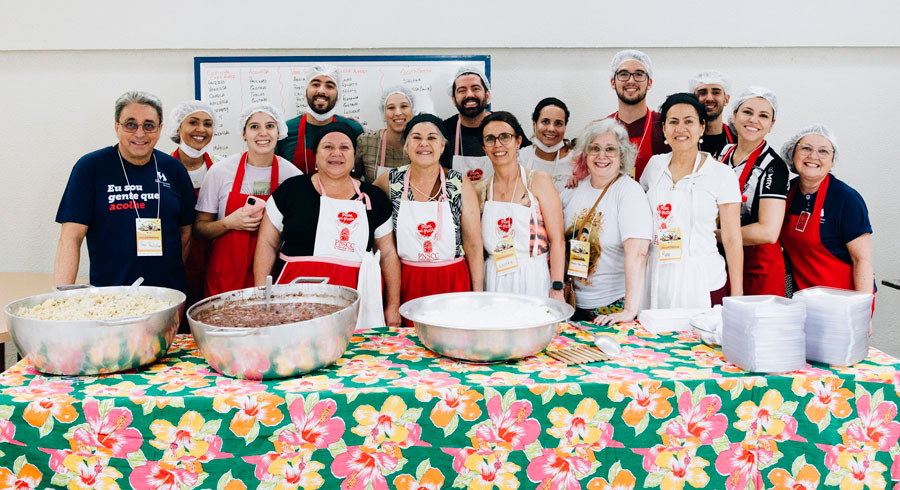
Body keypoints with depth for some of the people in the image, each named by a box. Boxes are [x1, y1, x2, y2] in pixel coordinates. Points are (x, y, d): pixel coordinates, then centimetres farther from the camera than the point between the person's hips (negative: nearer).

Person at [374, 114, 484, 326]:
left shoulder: (460, 184, 0)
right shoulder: (391, 181, 1)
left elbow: (473, 244, 2)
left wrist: (478, 295, -2)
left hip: (452, 283, 0)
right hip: (405, 284, 0)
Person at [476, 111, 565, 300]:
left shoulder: (539, 181, -3)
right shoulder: (480, 191, 7)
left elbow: (557, 240, -7)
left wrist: (557, 290, -13)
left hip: (534, 280, -3)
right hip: (494, 283, 3)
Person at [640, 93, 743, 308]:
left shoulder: (722, 175, -4)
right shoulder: (654, 165, 6)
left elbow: (732, 239, -4)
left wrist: (737, 296, -7)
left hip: (701, 281, -3)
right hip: (656, 277, 3)